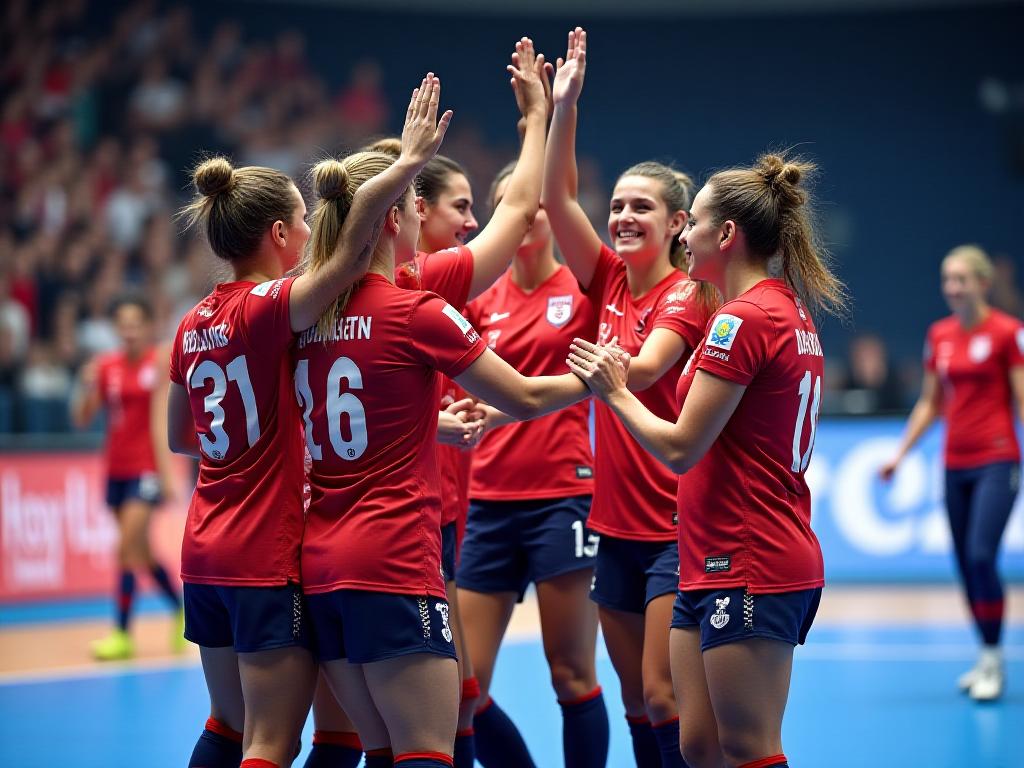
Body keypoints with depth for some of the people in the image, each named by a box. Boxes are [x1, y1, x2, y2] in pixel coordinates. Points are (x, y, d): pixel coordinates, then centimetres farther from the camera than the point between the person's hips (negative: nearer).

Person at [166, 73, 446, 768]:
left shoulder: (195, 325, 8)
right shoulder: (271, 307, -14)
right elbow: (354, 245, -31)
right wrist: (411, 160, -24)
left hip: (206, 554, 8)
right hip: (269, 560, -8)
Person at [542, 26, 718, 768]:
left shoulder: (687, 295, -11)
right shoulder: (609, 282, 7)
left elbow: (641, 369, -27)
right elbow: (557, 197, -1)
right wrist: (564, 105, -11)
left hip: (674, 524, -7)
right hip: (616, 519, 7)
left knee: (663, 696, -10)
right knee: (636, 698, 10)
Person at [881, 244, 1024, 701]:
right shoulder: (939, 335, 10)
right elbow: (929, 403, 19)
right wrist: (901, 453, 15)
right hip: (955, 463, 6)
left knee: (981, 556, -17)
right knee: (965, 563, 6)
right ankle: (986, 658, 16)